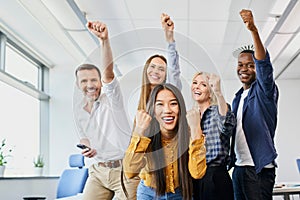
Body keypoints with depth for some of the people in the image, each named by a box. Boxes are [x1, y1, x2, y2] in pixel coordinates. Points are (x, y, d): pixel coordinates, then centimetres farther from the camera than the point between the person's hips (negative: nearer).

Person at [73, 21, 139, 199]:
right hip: (98, 171, 5)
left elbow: (108, 72, -26)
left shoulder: (111, 98, -8)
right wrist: (87, 147, -2)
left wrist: (104, 39, -41)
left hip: (125, 169, -5)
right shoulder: (79, 111, 10)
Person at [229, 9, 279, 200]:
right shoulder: (238, 98, 17)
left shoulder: (264, 91, -4)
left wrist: (254, 30, -36)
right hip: (239, 167, 7)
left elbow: (264, 64, -24)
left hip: (259, 168, -7)